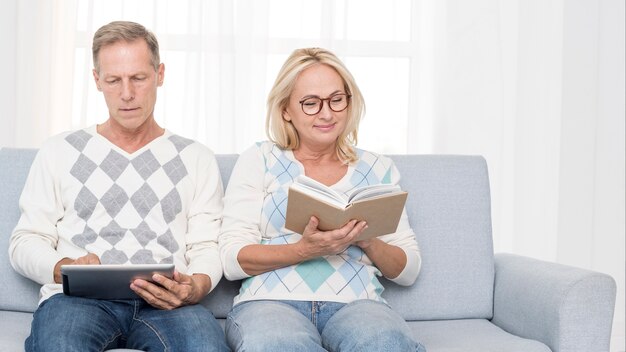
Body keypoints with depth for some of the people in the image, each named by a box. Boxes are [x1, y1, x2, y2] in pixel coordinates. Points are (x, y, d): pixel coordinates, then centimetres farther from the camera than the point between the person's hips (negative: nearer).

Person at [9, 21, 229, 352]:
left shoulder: (196, 159, 16)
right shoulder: (59, 151, 16)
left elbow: (207, 246, 10)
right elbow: (25, 241, 13)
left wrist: (195, 287, -13)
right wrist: (64, 269, -10)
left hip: (164, 302, 1)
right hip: (78, 298, -1)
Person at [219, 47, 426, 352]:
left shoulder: (378, 169, 18)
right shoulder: (258, 160, 12)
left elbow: (409, 270, 16)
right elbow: (232, 259, 1)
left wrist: (367, 240, -6)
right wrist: (305, 250, -16)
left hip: (355, 303, 2)